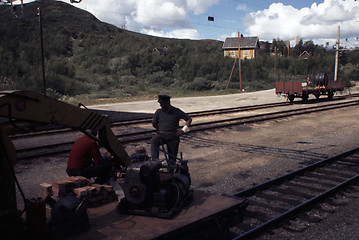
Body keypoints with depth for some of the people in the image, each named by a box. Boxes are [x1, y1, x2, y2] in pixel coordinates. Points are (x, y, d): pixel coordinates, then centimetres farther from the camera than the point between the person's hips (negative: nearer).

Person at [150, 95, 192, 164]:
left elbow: (189, 119, 9)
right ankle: (155, 160, -38)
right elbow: (154, 124, 23)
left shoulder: (176, 111, 6)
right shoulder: (158, 111, 12)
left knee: (172, 157, -3)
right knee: (154, 140, -33)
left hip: (172, 135, -1)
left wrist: (183, 130, 0)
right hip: (161, 134, 1)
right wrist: (161, 130, 13)